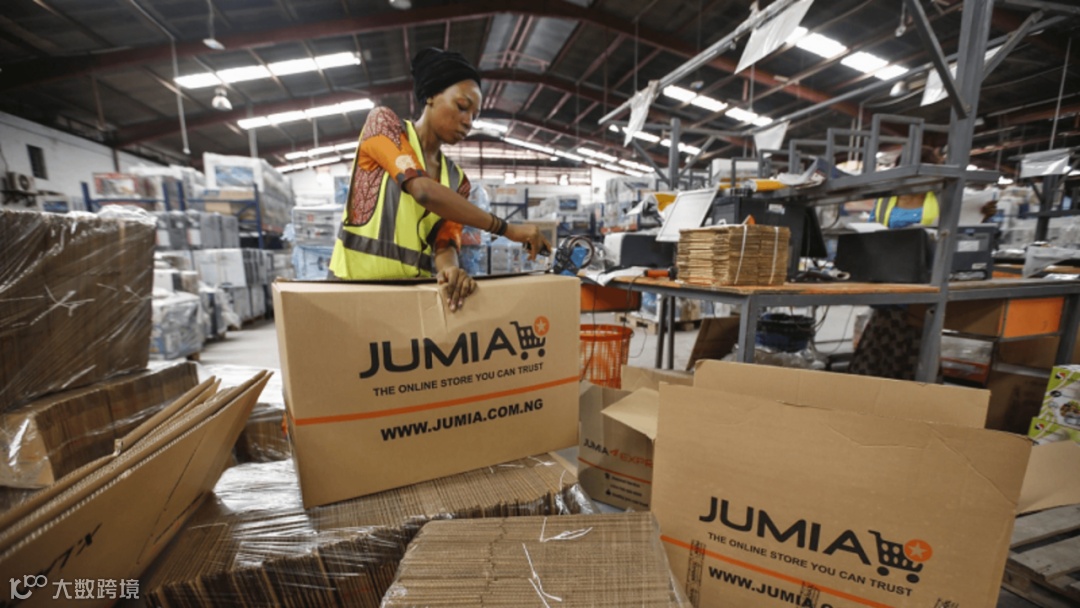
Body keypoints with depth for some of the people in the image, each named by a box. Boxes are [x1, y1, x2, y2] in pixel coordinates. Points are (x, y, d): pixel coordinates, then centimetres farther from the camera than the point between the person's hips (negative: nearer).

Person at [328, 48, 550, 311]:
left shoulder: (457, 180, 11)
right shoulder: (383, 121, -1)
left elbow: (445, 242, -1)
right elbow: (424, 191, -17)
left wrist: (449, 269, -24)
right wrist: (507, 228, -15)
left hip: (415, 289, 4)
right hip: (356, 280, -4)